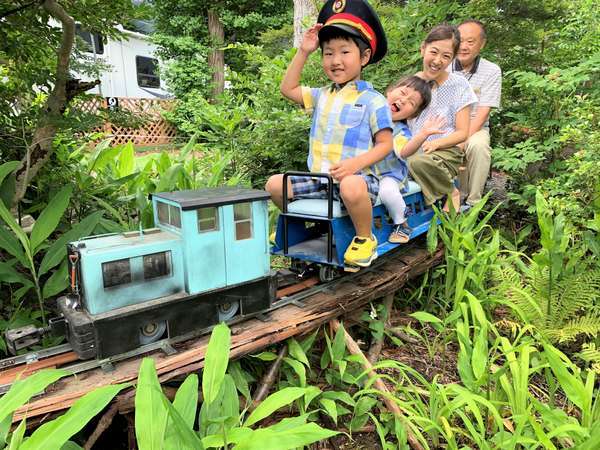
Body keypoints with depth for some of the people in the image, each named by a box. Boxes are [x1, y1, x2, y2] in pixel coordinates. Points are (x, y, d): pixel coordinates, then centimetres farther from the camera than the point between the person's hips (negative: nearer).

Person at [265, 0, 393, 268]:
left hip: (355, 176, -6)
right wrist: (303, 51, 16)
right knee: (275, 184, -5)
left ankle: (365, 239, -12)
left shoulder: (373, 100, -2)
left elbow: (385, 144, -5)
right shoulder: (321, 96, 16)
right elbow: (288, 89, 22)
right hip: (318, 177, 6)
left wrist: (357, 162, -23)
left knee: (351, 188, -40)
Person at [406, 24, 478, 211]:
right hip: (413, 149, 3)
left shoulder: (458, 85, -1)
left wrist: (435, 143, -19)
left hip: (445, 151, -3)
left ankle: (451, 193, -6)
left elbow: (462, 132, -2)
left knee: (418, 161, -37)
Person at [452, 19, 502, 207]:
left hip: (475, 128, -1)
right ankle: (459, 194, -9)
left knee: (478, 145, -35)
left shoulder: (492, 71, -2)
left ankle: (473, 202, -17)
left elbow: (482, 113, -10)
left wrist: (462, 140, -25)